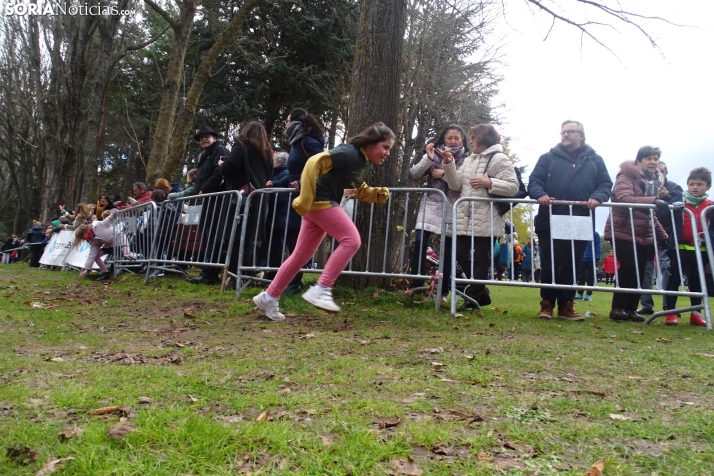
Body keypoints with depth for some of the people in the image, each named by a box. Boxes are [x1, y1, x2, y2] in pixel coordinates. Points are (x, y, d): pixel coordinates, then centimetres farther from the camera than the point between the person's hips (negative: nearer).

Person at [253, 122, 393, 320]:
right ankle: (320, 290, -13)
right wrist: (305, 200, -26)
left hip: (325, 204, 10)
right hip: (319, 201, -10)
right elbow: (314, 163, -23)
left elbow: (359, 190, 27)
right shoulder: (350, 153, -16)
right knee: (351, 240, -16)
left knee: (301, 256, 11)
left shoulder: (367, 163, 14)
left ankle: (268, 298, 21)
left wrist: (379, 194, 7)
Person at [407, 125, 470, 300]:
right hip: (430, 206, 0)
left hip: (451, 210, 0)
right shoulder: (434, 154, 7)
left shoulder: (467, 159, 6)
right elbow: (413, 176, -1)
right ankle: (417, 283, 2)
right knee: (419, 243, -11)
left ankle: (443, 291, 11)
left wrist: (445, 173, -13)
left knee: (447, 250, 3)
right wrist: (428, 159, -13)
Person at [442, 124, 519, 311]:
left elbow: (513, 187, -9)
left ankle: (472, 297, 11)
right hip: (465, 218, 7)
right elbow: (456, 186, 9)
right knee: (461, 255, 7)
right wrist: (449, 164, 0)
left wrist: (489, 183, -18)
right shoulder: (468, 160, 17)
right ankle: (480, 293, 23)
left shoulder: (499, 159, -4)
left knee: (480, 259, 0)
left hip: (486, 221, -7)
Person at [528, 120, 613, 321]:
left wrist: (597, 197, -12)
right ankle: (547, 304, 10)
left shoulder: (595, 160, 16)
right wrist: (540, 194, -20)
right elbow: (534, 181, 2)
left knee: (572, 265, 7)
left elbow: (605, 184, 10)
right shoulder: (548, 157, 11)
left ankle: (566, 305, 15)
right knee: (549, 264, 0)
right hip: (550, 221, -2)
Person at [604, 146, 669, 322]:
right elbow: (623, 198, -26)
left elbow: (650, 214, 22)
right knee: (628, 269, -13)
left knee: (639, 273, 4)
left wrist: (662, 236, 17)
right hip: (623, 231, -7)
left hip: (644, 235, 8)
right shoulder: (627, 175, -6)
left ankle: (631, 309, 12)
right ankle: (618, 308, -3)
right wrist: (652, 201, -37)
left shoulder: (653, 181, 18)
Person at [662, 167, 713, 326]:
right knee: (674, 279, -1)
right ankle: (670, 312, 5)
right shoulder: (679, 202, 0)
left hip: (701, 250, 3)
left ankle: (696, 313, 20)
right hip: (680, 247, -3)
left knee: (697, 281, 11)